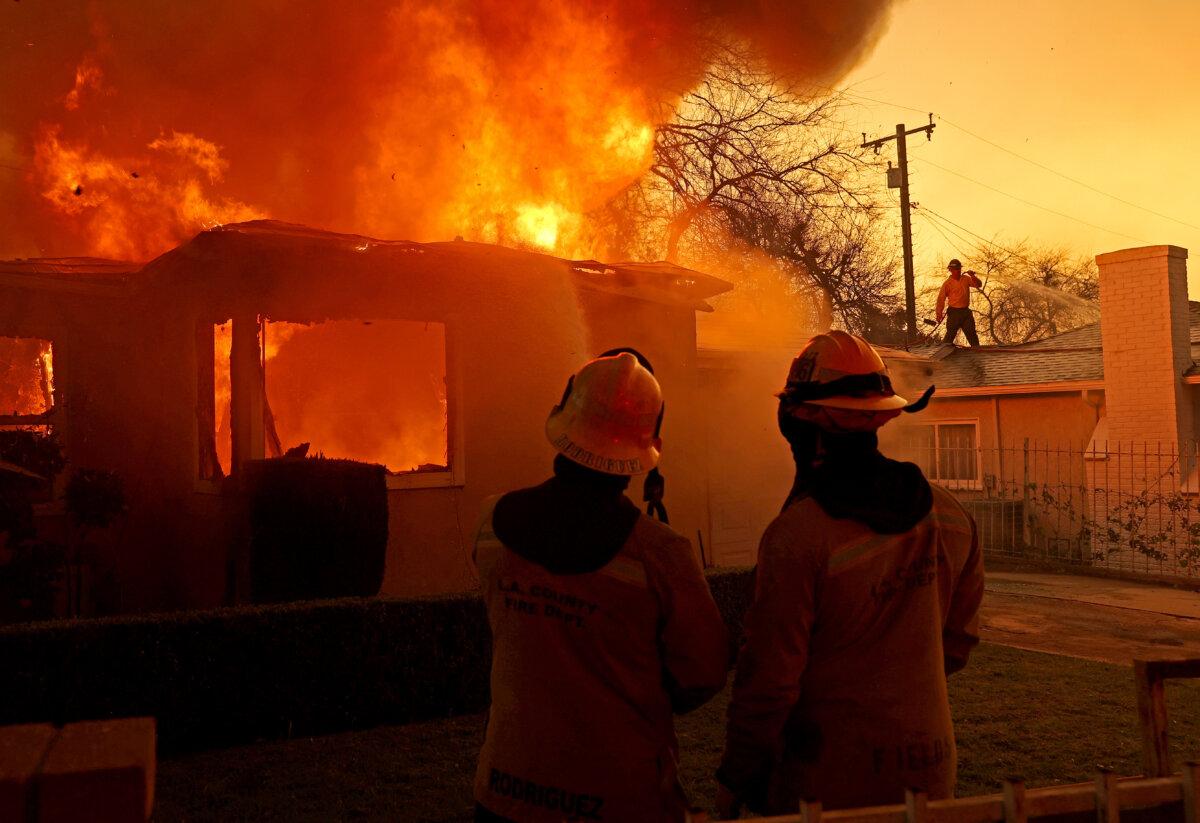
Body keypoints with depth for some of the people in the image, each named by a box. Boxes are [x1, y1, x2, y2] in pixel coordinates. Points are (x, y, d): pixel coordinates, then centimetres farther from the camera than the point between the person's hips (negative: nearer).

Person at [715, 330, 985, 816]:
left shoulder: (797, 537, -23)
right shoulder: (951, 519, -4)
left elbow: (769, 676, -18)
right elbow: (958, 640, 8)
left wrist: (735, 778, -5)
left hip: (829, 781, -5)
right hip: (930, 774, 6)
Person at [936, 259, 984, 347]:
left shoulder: (966, 279, 9)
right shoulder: (947, 283, -4)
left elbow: (979, 285, 7)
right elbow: (941, 299, -7)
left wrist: (973, 276, -10)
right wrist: (939, 314, -14)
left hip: (966, 311, 4)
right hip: (954, 312, -4)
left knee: (971, 333, 6)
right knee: (950, 335, 0)